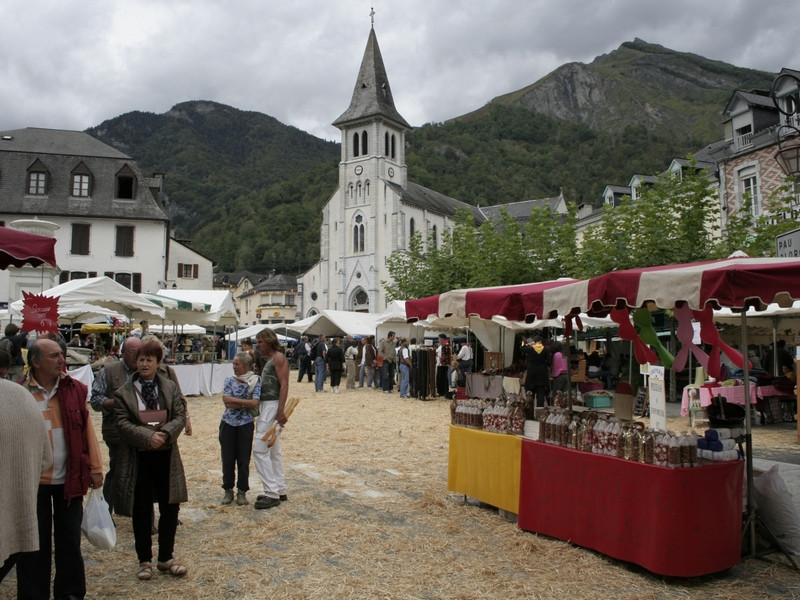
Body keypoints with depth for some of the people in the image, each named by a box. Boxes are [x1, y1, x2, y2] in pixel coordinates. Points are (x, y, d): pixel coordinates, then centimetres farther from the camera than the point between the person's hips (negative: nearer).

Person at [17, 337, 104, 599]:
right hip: (34, 480, -2)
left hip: (69, 479, 2)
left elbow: (87, 429, 3)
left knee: (70, 539, 13)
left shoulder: (74, 389, 0)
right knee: (35, 542, 11)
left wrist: (95, 468, 2)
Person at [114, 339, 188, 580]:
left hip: (166, 456, 2)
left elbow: (180, 416, -1)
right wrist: (148, 437, -22)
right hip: (138, 458, -2)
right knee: (141, 510, 9)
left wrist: (165, 433, -19)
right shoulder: (124, 393, -1)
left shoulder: (171, 387, 4)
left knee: (170, 507, 7)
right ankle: (144, 560, 24)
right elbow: (123, 423, -9)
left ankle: (166, 558, 24)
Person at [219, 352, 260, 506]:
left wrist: (234, 400, -15)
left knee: (244, 460, 5)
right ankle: (228, 490, 22)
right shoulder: (229, 380, 2)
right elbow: (226, 403, -9)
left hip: (246, 425, -2)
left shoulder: (256, 381, -3)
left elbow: (255, 403, -15)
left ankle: (242, 491, 19)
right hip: (228, 424, 2)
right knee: (227, 459, 8)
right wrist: (246, 403, -13)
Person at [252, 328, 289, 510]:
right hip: (265, 406, 10)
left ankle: (272, 493, -5)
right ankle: (280, 491, 20)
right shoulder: (268, 360, 18)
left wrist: (280, 410, -26)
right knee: (274, 451, 13)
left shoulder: (279, 358, -11)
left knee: (260, 449, -10)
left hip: (272, 406, -10)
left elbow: (284, 385, -19)